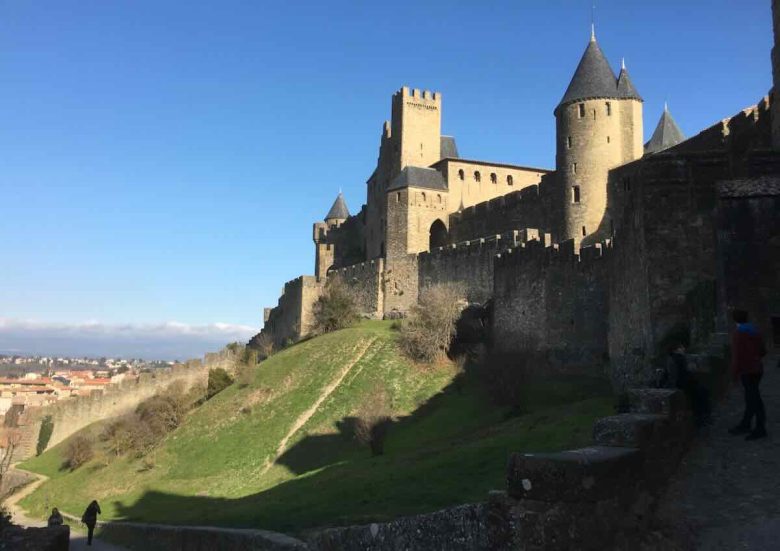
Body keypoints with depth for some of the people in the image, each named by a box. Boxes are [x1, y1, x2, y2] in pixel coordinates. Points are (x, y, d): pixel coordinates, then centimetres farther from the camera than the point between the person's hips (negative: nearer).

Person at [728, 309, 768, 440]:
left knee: (754, 399, -3)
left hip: (746, 370, -8)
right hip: (757, 369, 8)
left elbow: (737, 355, -18)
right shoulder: (755, 332, 8)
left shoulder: (738, 333, -14)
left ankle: (760, 429, 1)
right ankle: (744, 425, 24)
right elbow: (763, 351, 15)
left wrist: (735, 373, -12)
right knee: (751, 397, 14)